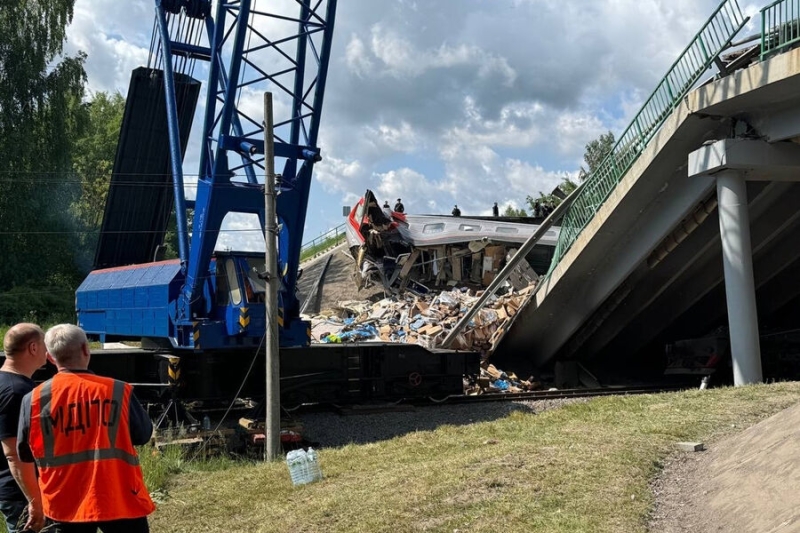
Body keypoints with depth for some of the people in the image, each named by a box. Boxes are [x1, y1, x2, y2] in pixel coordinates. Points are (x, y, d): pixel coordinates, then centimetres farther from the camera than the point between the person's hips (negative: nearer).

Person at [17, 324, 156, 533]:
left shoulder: (34, 399, -5)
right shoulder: (118, 391, -8)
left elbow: (25, 453, 6)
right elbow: (143, 434, 5)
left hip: (64, 504, 1)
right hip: (119, 499, -1)